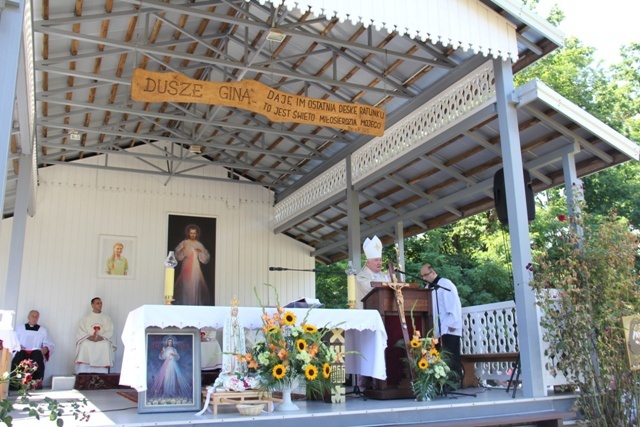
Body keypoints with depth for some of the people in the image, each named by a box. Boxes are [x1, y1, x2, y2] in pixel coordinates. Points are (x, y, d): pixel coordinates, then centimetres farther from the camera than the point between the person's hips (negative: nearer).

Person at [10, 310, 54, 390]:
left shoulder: (43, 330, 22)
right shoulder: (19, 328, 22)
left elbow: (49, 345, 14)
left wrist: (46, 348, -10)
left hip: (36, 353, 0)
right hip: (22, 352, 0)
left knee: (38, 354, -37)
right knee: (19, 355, -36)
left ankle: (37, 381, -44)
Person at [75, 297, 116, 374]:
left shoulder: (107, 319, 18)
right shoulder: (85, 318, 18)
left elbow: (110, 332, 6)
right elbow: (81, 332, 5)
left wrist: (101, 337, -13)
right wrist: (89, 337, -13)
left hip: (102, 341, 0)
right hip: (88, 341, 0)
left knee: (105, 345, -29)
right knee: (84, 345, -30)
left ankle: (101, 375, -32)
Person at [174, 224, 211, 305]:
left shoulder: (199, 245, 8)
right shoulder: (184, 243, 3)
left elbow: (206, 257, 8)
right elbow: (177, 256, -3)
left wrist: (201, 252, -9)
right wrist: (183, 250, -19)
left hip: (196, 268, 2)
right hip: (186, 268, -2)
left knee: (195, 285, -5)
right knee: (185, 285, -8)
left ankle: (195, 303, 0)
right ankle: (185, 303, -4)